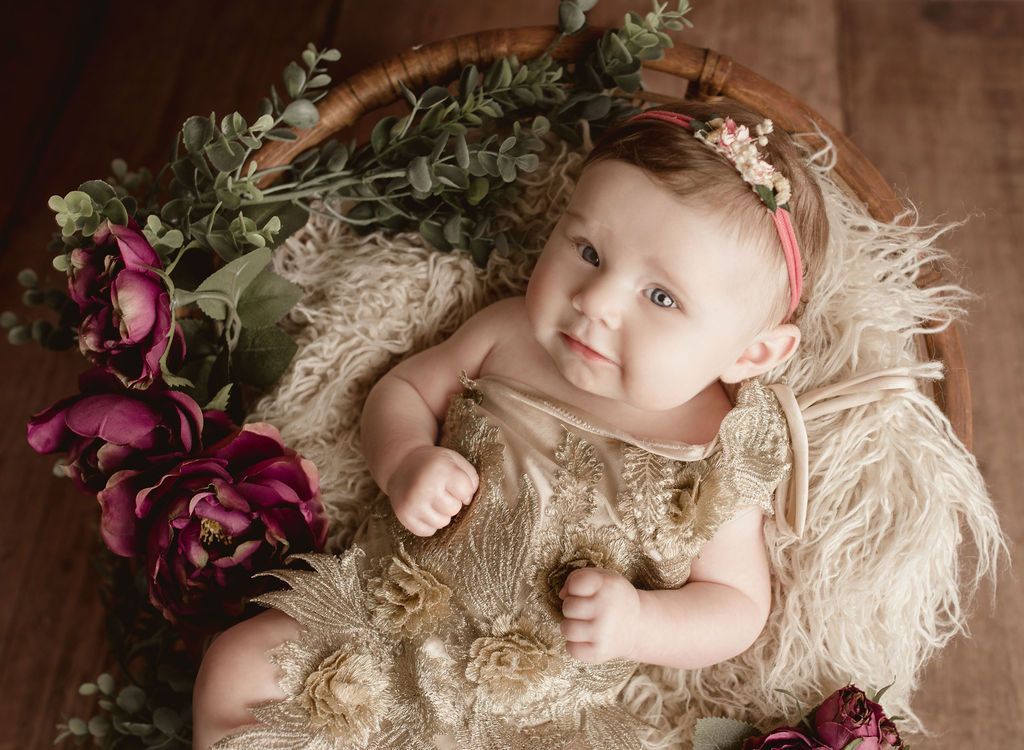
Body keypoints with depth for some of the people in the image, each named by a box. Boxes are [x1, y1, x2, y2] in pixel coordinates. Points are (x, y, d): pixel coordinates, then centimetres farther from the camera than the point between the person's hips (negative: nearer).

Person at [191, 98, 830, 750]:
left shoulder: (720, 460, -11)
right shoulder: (511, 336, -6)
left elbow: (739, 606, -2)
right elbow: (404, 388, 7)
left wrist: (638, 622, -22)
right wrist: (404, 460, -15)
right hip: (382, 616, 2)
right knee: (236, 671, -8)